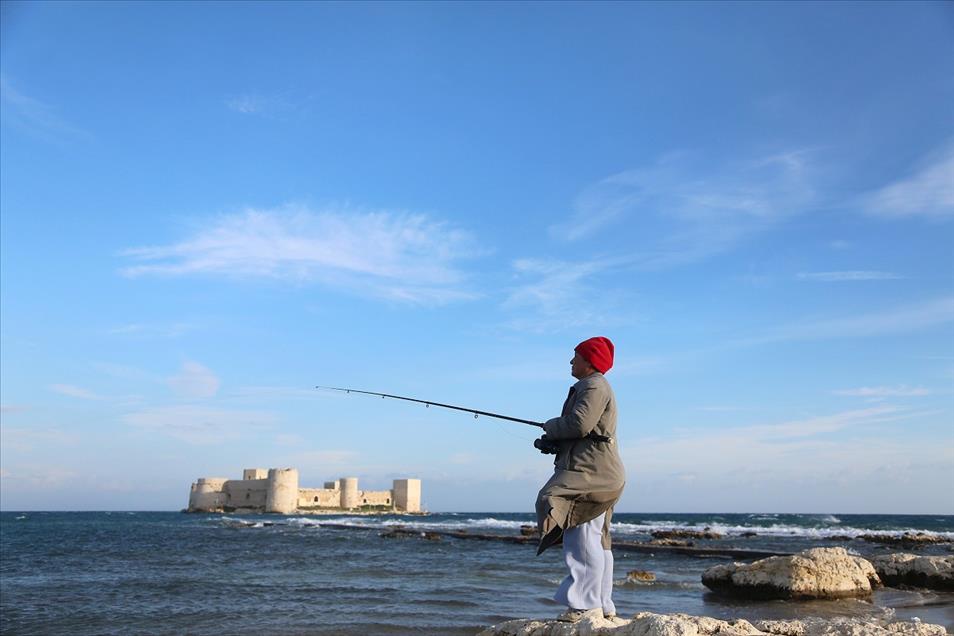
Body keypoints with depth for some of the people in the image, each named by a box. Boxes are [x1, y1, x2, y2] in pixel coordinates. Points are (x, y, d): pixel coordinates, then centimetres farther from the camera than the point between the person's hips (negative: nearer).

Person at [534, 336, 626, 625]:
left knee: (582, 536, -15)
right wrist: (551, 443, 11)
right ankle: (604, 608, 14)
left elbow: (579, 424, -21)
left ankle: (587, 604, -15)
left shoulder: (594, 386, -8)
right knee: (595, 540, 10)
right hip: (593, 474, 11)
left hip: (591, 472, -11)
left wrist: (550, 427, -3)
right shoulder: (590, 387, 26)